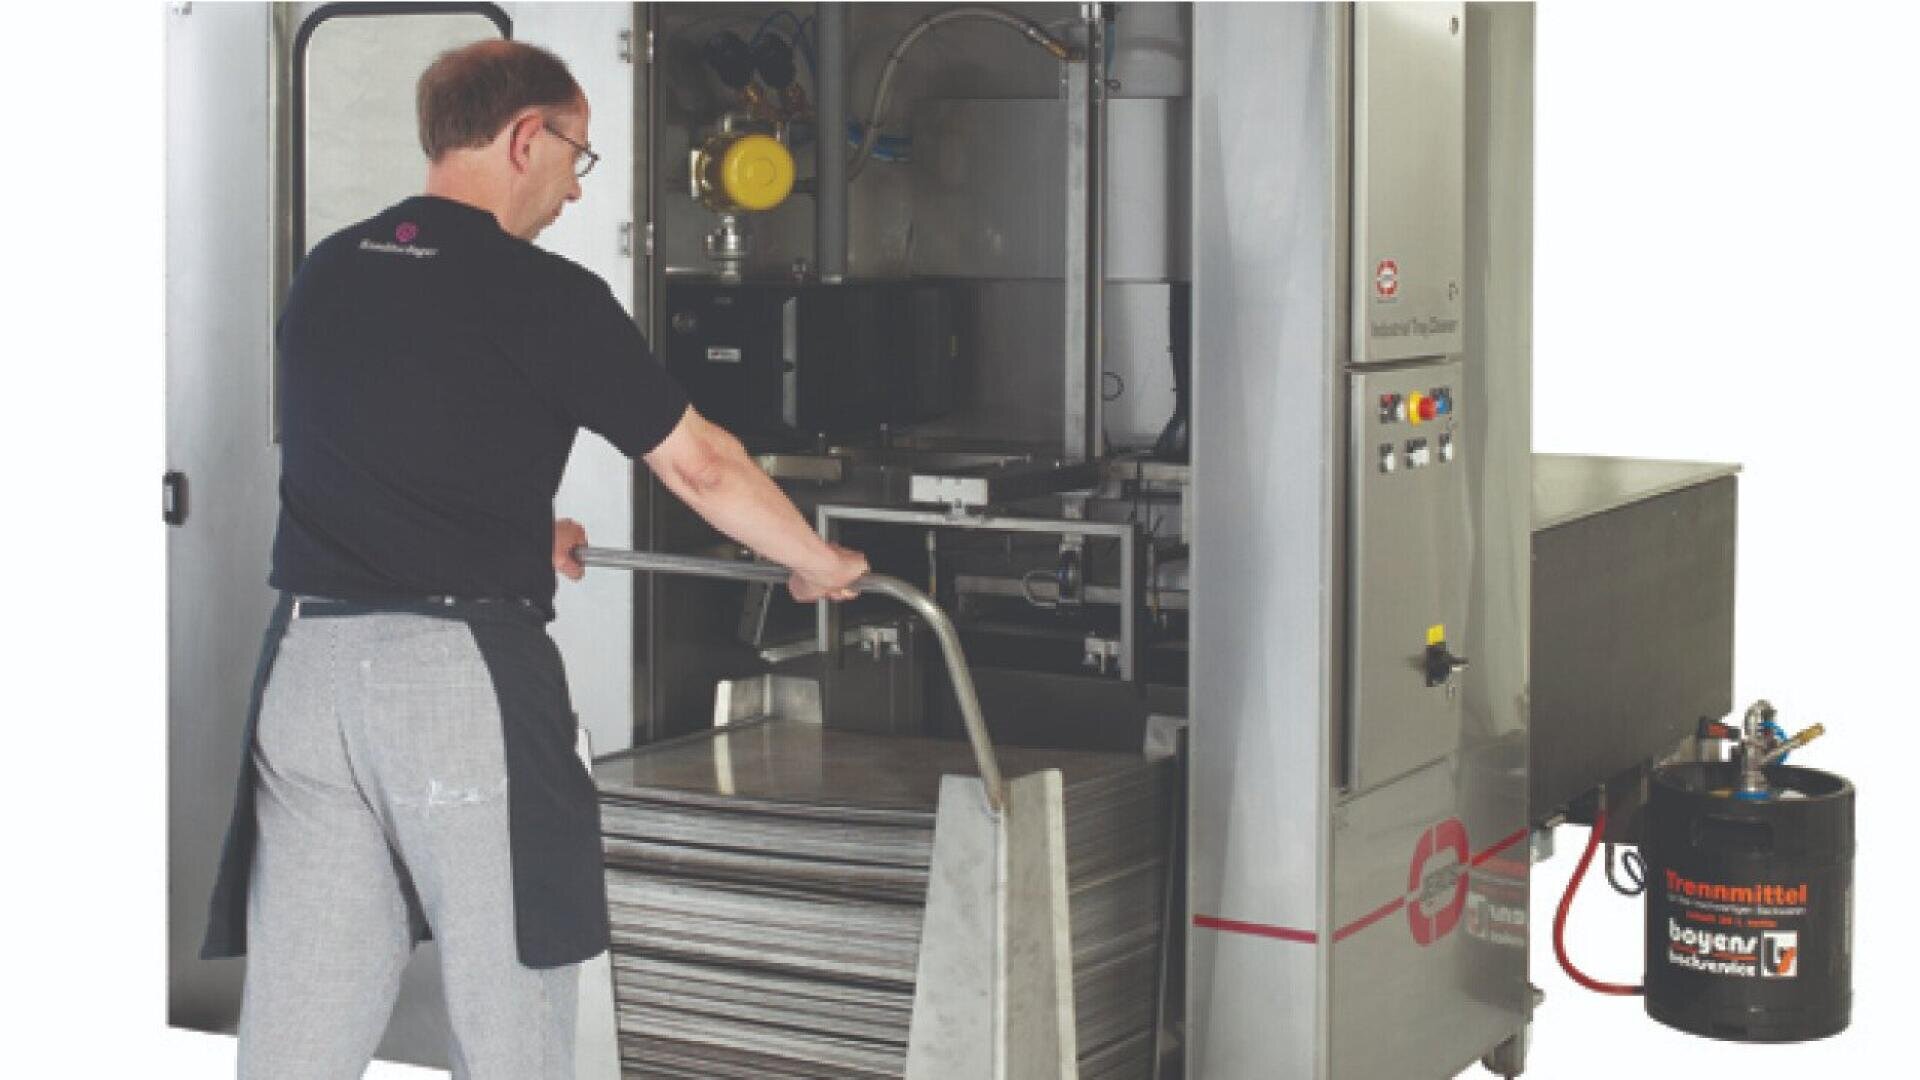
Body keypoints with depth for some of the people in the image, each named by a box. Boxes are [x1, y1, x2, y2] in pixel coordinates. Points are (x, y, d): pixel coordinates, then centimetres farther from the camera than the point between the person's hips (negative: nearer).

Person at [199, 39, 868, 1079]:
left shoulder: (323, 274, 13)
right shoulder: (545, 297, -6)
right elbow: (701, 466, 1)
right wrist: (818, 564, 17)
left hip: (307, 656, 6)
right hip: (462, 671, -6)